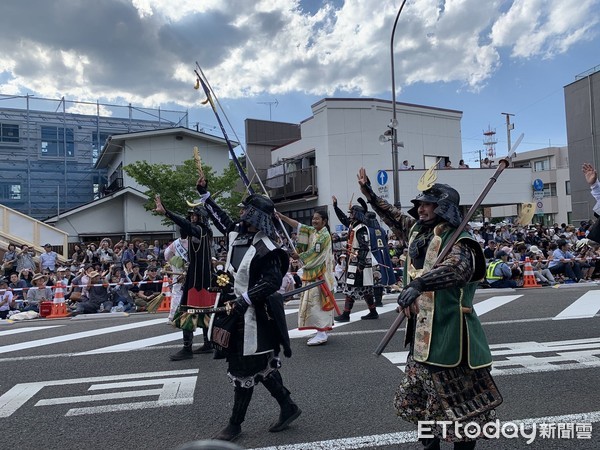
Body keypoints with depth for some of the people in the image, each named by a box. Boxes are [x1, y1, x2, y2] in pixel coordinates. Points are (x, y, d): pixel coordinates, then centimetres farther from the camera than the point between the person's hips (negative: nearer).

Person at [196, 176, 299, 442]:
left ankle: (235, 424, 22)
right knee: (261, 365, 16)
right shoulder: (237, 233, 3)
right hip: (239, 309, 9)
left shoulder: (264, 247, -20)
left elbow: (274, 281, -24)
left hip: (254, 313, -8)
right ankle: (288, 407, 31)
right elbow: (221, 220, 21)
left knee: (243, 368, 5)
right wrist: (204, 194, 25)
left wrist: (246, 298, -27)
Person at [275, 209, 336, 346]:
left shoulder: (325, 235, -9)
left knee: (317, 301, -9)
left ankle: (322, 334, -4)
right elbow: (298, 225, 2)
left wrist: (299, 256, -8)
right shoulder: (312, 231, 12)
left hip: (319, 273, -8)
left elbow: (315, 251, -15)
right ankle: (321, 331, 18)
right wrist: (282, 217, -7)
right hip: (311, 272, 8)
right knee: (313, 301, 10)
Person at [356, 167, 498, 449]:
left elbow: (459, 267, -38)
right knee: (417, 399, 22)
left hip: (449, 337, -9)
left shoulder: (458, 241, -17)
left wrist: (418, 284, -50)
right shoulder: (418, 230, 7)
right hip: (422, 335, 9)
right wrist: (369, 194, 26)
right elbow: (395, 219, 25)